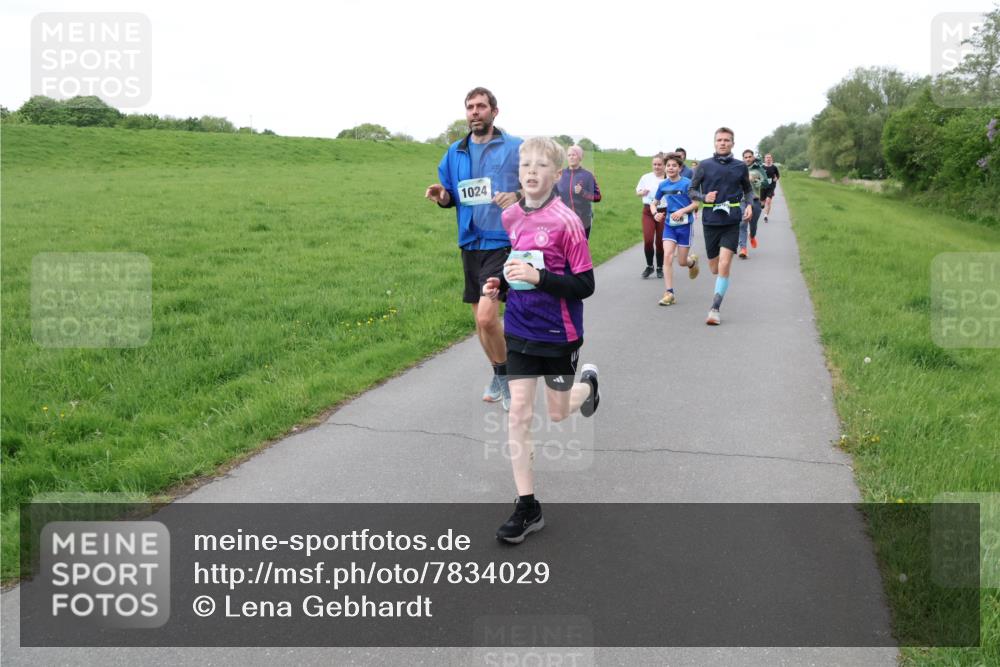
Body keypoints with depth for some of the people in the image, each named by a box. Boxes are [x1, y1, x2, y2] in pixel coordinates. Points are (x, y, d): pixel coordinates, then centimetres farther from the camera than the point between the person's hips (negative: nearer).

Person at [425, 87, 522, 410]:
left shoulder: (516, 148, -4)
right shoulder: (455, 152, 11)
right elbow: (451, 198, 18)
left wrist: (519, 196, -21)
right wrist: (442, 197, -5)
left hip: (502, 241, -6)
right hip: (470, 242, 6)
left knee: (487, 316, -18)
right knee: (480, 319, 13)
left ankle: (504, 375, 7)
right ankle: (499, 377, 33)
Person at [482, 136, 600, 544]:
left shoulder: (566, 221, -16)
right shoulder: (509, 217, 1)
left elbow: (585, 285, -16)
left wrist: (539, 277, -28)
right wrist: (498, 286, -3)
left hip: (559, 333, -4)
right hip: (520, 330, 4)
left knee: (558, 415, 13)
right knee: (518, 412, -2)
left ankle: (588, 383, 48)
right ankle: (527, 507, 7)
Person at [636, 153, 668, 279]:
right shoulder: (646, 177, 5)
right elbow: (637, 191, 16)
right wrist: (643, 192, -5)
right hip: (648, 211, 1)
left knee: (660, 241, 5)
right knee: (648, 240, -9)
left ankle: (659, 268, 22)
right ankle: (649, 266, 12)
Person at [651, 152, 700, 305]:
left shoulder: (687, 183, -9)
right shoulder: (663, 185, 3)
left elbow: (696, 203, -9)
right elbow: (654, 204, 13)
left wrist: (682, 211, -24)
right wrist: (655, 213, -9)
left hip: (685, 225, -3)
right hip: (669, 225, 3)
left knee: (681, 262, 4)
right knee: (667, 256, -13)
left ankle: (693, 261, 43)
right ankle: (669, 293, -10)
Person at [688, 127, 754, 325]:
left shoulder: (740, 167, 5)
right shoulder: (704, 166, 2)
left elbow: (748, 190, 19)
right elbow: (691, 191, 6)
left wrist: (749, 205, 0)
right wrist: (704, 197, -14)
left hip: (731, 222, -1)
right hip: (710, 221, 1)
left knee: (724, 266, -13)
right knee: (715, 268, 9)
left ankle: (715, 309, -7)